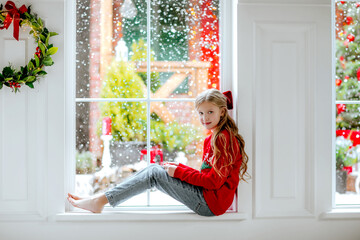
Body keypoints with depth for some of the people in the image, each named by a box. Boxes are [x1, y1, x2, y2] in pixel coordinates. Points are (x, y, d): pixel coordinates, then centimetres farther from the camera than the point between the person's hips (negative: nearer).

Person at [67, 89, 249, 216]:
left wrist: (179, 171, -12)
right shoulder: (211, 139, 14)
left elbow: (214, 181, -19)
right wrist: (178, 167, 3)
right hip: (207, 198, 9)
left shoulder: (225, 138, -14)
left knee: (154, 174, -9)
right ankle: (100, 199, 0)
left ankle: (100, 201, -5)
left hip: (211, 202, -9)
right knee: (154, 169, 2)